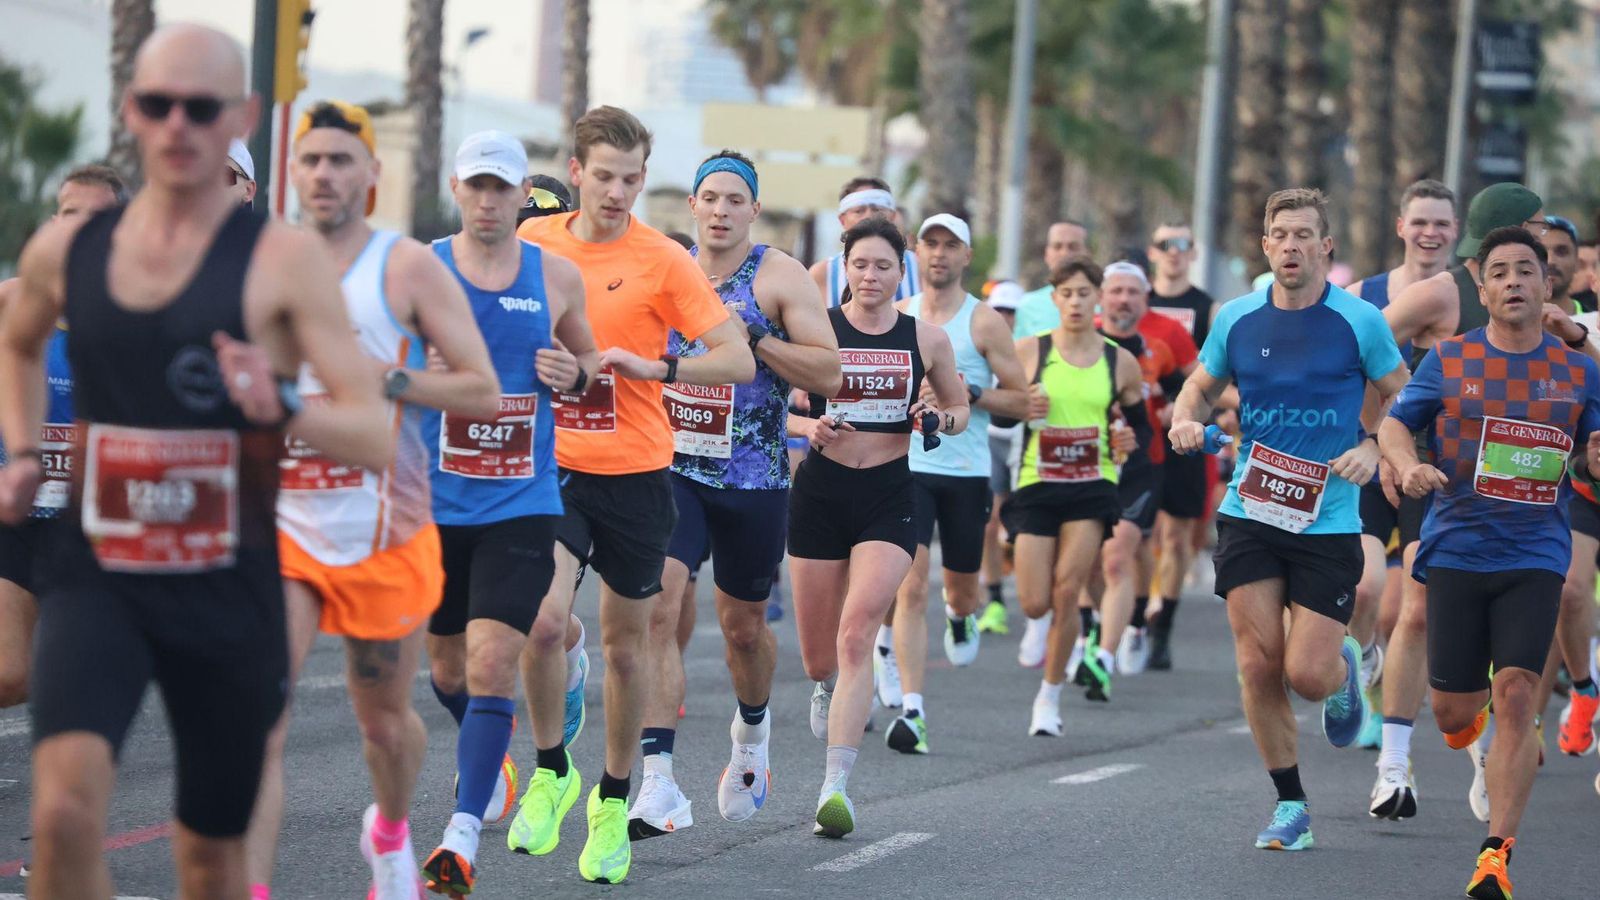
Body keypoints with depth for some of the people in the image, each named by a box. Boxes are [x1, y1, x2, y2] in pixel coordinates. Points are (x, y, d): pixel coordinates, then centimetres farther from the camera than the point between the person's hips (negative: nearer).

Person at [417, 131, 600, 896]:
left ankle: (463, 835, -15)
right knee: (448, 669, 15)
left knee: (491, 667, -14)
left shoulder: (556, 278, 3)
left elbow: (587, 357, 18)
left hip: (520, 506, -1)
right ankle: (490, 756, 47)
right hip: (434, 503, 1)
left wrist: (576, 374, -5)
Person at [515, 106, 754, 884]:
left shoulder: (662, 260, -8)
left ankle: (613, 800, 26)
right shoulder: (534, 242, 1)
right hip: (555, 467, 1)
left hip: (634, 474, -1)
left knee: (625, 643, 9)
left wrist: (654, 367, -24)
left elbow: (739, 360, -11)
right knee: (543, 621, -17)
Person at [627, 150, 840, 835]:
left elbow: (828, 372, -12)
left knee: (743, 625, 14)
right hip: (672, 469, 1)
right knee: (657, 607, -17)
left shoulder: (779, 276, -4)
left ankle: (752, 728, 48)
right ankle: (658, 784, -21)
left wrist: (751, 337, -20)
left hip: (753, 480, -1)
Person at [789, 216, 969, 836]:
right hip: (820, 492, 1)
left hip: (889, 498, -1)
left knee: (856, 633, -19)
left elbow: (958, 407, 18)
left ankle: (836, 785, -21)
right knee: (818, 655, 7)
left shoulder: (926, 340, 3)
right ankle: (826, 688, 48)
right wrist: (809, 428, -15)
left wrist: (941, 419, -5)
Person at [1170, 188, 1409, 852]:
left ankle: (1344, 669, 31)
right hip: (1249, 515, 2)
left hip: (1328, 520, -2)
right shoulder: (1236, 319, 3)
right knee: (1258, 666, -3)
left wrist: (1372, 447, -11)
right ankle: (1289, 805, 12)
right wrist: (1187, 418, -4)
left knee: (1308, 675, -8)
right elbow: (1202, 385, 18)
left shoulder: (1359, 320, -4)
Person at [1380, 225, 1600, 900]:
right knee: (1452, 712, 3)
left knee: (1515, 695, -16)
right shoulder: (1449, 359, 3)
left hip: (1535, 558, 0)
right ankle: (1469, 711, 44)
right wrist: (1407, 463, -14)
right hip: (1456, 551, 1)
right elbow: (1394, 423, 7)